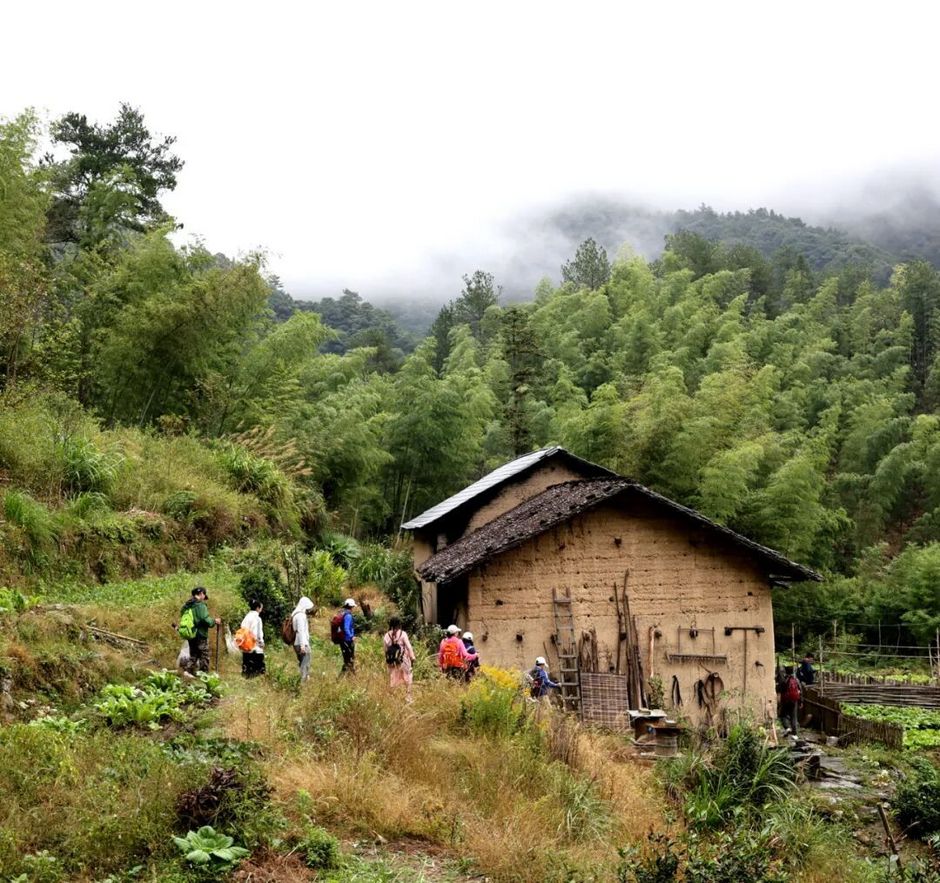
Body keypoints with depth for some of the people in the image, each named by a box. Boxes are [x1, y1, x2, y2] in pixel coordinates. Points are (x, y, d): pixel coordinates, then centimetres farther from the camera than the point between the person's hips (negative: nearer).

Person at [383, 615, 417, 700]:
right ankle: (408, 696, 7)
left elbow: (386, 649, 4)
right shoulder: (403, 634, -10)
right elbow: (408, 647, -10)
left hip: (391, 661, 3)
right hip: (403, 660, -3)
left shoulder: (386, 636, -1)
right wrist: (412, 657, -4)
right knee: (407, 678, 8)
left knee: (393, 679, 11)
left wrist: (387, 660, 12)